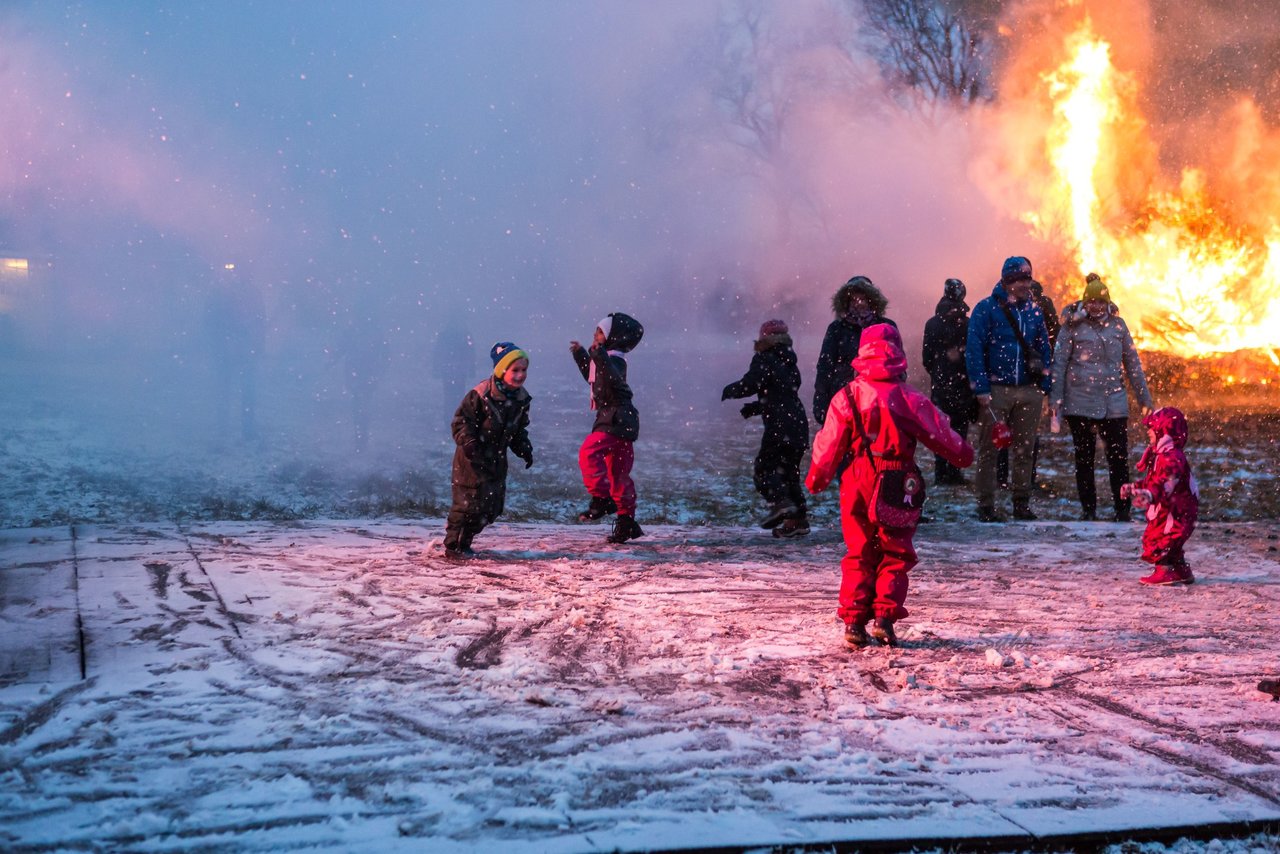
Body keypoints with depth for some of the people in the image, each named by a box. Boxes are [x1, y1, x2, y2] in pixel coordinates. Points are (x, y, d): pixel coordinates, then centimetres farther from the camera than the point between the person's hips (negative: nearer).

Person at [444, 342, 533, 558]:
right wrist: (468, 441, -28)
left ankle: (464, 541, 23)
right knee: (470, 500, -8)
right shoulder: (480, 395, -19)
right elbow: (461, 420, -15)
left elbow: (518, 430, 15)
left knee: (494, 504, 9)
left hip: (496, 459, 7)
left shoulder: (521, 399, 3)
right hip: (472, 459, -7)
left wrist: (524, 449, 2)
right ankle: (453, 545, 6)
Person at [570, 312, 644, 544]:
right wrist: (580, 354, 29)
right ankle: (626, 522, 18)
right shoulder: (606, 358, 16)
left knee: (589, 451, -23)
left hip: (616, 418, -10)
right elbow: (592, 376, 34)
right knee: (618, 473, 13)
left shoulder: (614, 359, -14)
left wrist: (599, 356, -43)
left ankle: (602, 499, -20)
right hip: (615, 419, 10)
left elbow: (614, 381, -35)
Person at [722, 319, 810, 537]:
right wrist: (754, 407, 28)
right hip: (799, 426, 8)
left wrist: (728, 391, 2)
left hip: (779, 427, -8)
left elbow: (749, 384, -17)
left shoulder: (765, 360, -5)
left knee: (765, 467, -6)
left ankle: (781, 503, -26)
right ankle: (799, 518, 10)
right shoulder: (790, 364, 20)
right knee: (788, 471, 14)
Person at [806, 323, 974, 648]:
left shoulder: (846, 397, -2)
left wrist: (816, 479, 16)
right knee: (895, 555, 9)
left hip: (857, 484, 2)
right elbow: (939, 433, 5)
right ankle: (885, 618, -4)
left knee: (858, 555, 11)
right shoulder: (908, 398, -7)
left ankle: (854, 621, 3)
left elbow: (829, 443, 2)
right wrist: (963, 453, 24)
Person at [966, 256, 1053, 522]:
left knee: (1024, 449, 9)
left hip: (1028, 390, 4)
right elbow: (974, 349, -8)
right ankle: (986, 506, 4)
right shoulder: (986, 308, -4)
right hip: (996, 389, -4)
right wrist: (981, 388, -14)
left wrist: (1044, 389, 7)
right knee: (988, 449, -1)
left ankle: (1022, 504, 17)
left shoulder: (1034, 310, 11)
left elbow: (1043, 349, 14)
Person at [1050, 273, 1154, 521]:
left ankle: (1122, 510, 6)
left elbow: (1132, 362, 12)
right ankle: (1088, 509, 17)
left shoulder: (1117, 324, 8)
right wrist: (1055, 399, -8)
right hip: (1080, 403, -2)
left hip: (1114, 403, 2)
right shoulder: (1073, 326, 0)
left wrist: (1144, 398, 11)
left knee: (1119, 457, -2)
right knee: (1084, 458, 7)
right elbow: (1059, 362, -2)